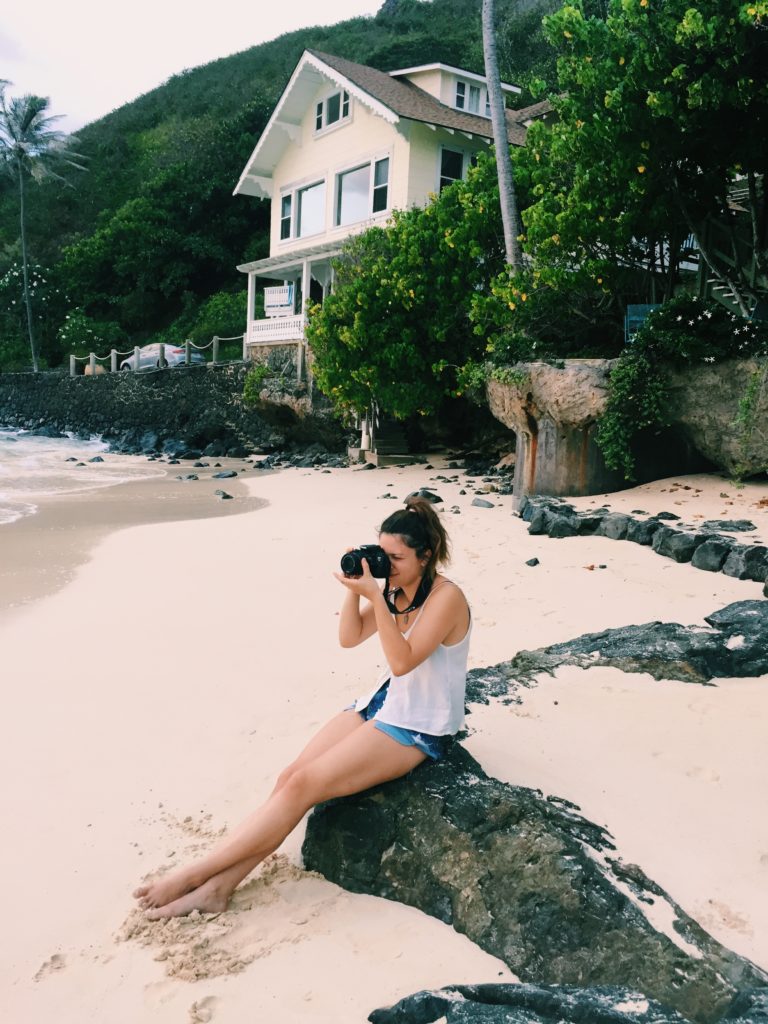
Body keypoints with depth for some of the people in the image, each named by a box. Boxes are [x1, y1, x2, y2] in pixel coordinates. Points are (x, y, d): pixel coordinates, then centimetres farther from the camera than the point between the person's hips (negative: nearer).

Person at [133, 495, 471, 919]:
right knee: (290, 776, -11)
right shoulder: (395, 588, 5)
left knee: (303, 785, -19)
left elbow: (402, 661, -26)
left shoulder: (446, 597, -18)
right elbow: (349, 638, 6)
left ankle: (195, 873, -12)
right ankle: (219, 885, -9)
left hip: (417, 729, -8)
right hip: (382, 700, 8)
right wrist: (354, 588, -9)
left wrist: (375, 596, -29)